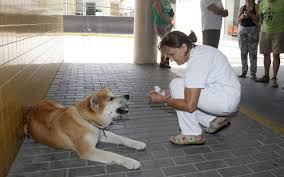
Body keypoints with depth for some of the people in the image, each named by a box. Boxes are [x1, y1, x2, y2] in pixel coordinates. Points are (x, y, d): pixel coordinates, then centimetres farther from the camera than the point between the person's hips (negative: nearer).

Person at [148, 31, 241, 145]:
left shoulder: (197, 62, -25)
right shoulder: (199, 50, 5)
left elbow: (189, 106, -26)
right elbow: (192, 87, 13)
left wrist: (164, 100, -15)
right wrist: (169, 94, 2)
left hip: (227, 101, -10)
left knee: (176, 84, -14)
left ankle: (193, 135, -9)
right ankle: (215, 119, 14)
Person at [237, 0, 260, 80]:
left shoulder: (256, 7, 4)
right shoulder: (242, 8, 13)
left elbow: (258, 19, -5)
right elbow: (238, 20, 8)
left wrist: (251, 14, -19)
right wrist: (242, 16, -12)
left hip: (253, 30, -3)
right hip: (242, 29, 3)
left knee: (253, 52, -8)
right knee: (243, 52, 2)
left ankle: (253, 73, -5)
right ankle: (244, 72, 9)